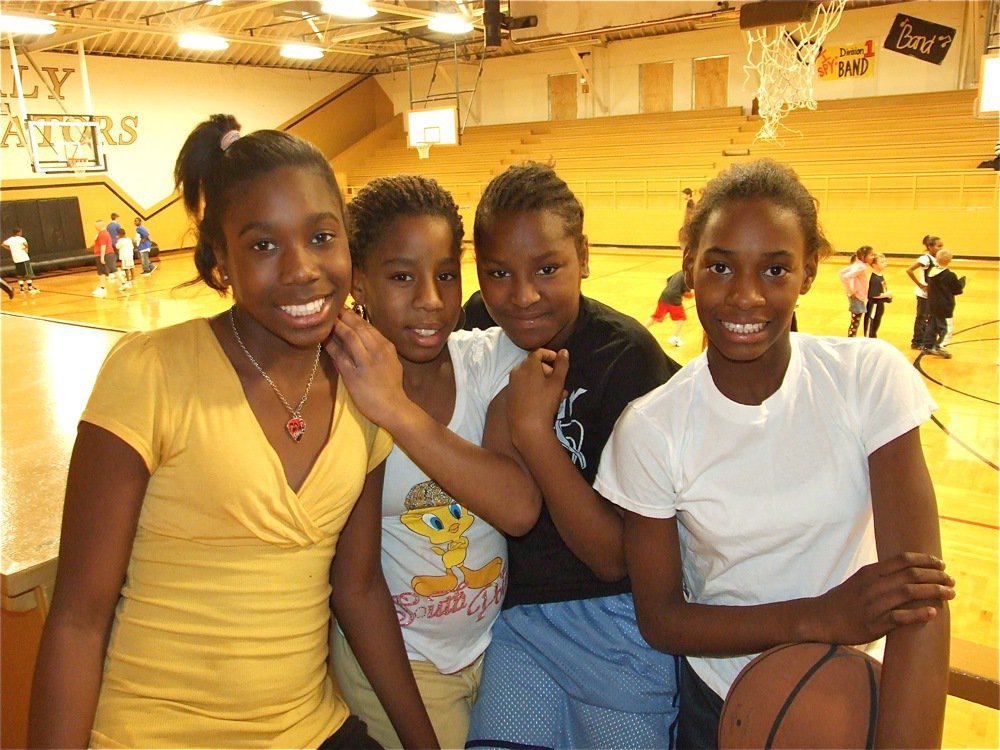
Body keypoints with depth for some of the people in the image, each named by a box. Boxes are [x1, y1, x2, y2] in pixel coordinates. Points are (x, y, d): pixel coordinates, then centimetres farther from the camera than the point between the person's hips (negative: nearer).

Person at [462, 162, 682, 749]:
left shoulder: (628, 357, -20)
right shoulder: (480, 329, -6)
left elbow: (614, 558, -20)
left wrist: (535, 430, -29)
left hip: (617, 618, -4)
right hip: (519, 608, 4)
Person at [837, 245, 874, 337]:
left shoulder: (858, 265, 5)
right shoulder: (861, 267, -20)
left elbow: (841, 273, 10)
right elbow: (846, 277, -33)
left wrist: (849, 289, 7)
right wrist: (851, 290, -22)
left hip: (859, 297, 10)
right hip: (857, 298, -10)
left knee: (855, 323, 18)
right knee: (855, 324, -2)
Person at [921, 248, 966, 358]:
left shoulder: (931, 272, -2)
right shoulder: (950, 276, -18)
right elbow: (958, 289, -8)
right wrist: (962, 280, 10)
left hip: (932, 304, 7)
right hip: (945, 307, -7)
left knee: (932, 325, 17)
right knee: (947, 327, 0)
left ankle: (928, 346, 21)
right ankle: (939, 347, -7)